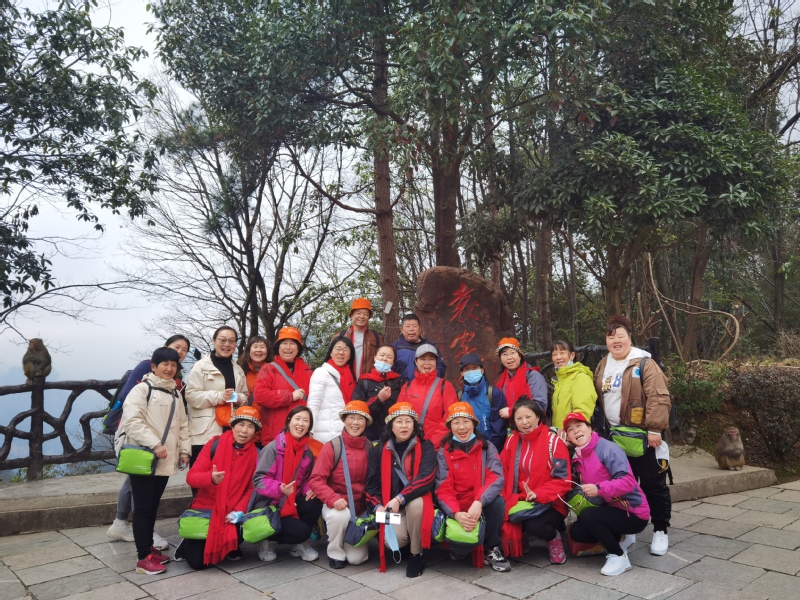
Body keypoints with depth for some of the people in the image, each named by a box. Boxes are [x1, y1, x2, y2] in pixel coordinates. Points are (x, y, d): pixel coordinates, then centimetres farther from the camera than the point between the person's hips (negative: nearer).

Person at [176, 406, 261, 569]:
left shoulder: (255, 454, -4)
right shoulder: (215, 444, -10)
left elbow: (252, 487, -2)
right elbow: (191, 476, -13)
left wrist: (240, 510, -18)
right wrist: (211, 478, -34)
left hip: (232, 513, 2)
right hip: (206, 508, -1)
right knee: (197, 562, -11)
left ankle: (230, 546, 8)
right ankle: (190, 543, 26)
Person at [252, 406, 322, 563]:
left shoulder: (307, 452, 3)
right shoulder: (273, 447, -16)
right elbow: (259, 480, -21)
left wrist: (309, 489, -11)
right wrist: (279, 488, -38)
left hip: (293, 502, 6)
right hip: (269, 506, -6)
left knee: (315, 502, -24)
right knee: (301, 531, -24)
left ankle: (300, 544, 2)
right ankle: (268, 540, 7)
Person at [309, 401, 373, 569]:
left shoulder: (370, 448, -2)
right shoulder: (332, 447, -13)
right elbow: (316, 480, -17)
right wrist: (333, 499, -32)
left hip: (361, 507, 3)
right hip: (336, 505, -2)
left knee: (357, 558, -7)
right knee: (340, 516, -37)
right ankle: (335, 553, -6)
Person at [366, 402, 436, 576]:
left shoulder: (425, 447, -4)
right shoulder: (379, 450, 5)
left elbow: (426, 478, -18)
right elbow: (372, 483, 4)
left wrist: (400, 499, -27)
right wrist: (379, 506, -15)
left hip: (417, 504, -1)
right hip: (391, 507, 1)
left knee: (415, 503, -37)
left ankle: (416, 554, -12)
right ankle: (404, 544, 13)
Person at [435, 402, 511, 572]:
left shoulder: (487, 448, 0)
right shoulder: (444, 453, -1)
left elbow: (496, 478, -16)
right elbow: (443, 489, -10)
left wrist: (479, 502, -33)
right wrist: (456, 513, -30)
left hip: (483, 507, 1)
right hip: (457, 511, -1)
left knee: (497, 500, -32)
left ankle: (491, 549, -8)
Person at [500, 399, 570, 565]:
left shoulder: (554, 441, -9)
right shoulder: (511, 442, 5)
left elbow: (562, 481, -13)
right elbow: (504, 475, 3)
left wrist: (539, 495, -27)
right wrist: (507, 502, -13)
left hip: (549, 504, -4)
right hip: (519, 502, 4)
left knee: (533, 524, -33)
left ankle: (554, 538, 4)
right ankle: (521, 538, 11)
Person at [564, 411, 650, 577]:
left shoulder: (608, 448, -19)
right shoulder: (578, 458, 4)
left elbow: (628, 482, -28)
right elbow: (586, 491, 11)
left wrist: (599, 489, -38)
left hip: (633, 513, -8)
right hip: (612, 509, 8)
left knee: (587, 516, -25)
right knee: (576, 531, -4)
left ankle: (619, 556, -5)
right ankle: (621, 539, 17)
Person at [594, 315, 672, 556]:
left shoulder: (644, 363, -12)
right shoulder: (603, 366, 10)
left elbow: (659, 398, -18)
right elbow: (598, 399, 18)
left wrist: (654, 429, -22)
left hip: (643, 437, -6)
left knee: (652, 484, 3)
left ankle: (660, 531, 19)